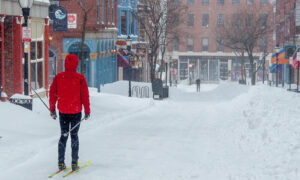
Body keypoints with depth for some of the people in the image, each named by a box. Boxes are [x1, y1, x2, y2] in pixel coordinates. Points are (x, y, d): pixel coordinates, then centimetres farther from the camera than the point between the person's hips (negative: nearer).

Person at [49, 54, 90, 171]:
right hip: (76, 112, -2)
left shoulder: (58, 77, -3)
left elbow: (52, 94, 2)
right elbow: (85, 96, -6)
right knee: (74, 136, 8)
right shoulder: (80, 78, -9)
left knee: (63, 135, 12)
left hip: (63, 112, 2)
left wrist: (52, 110, 13)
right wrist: (87, 111, 2)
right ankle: (74, 163, 6)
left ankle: (61, 163, 8)